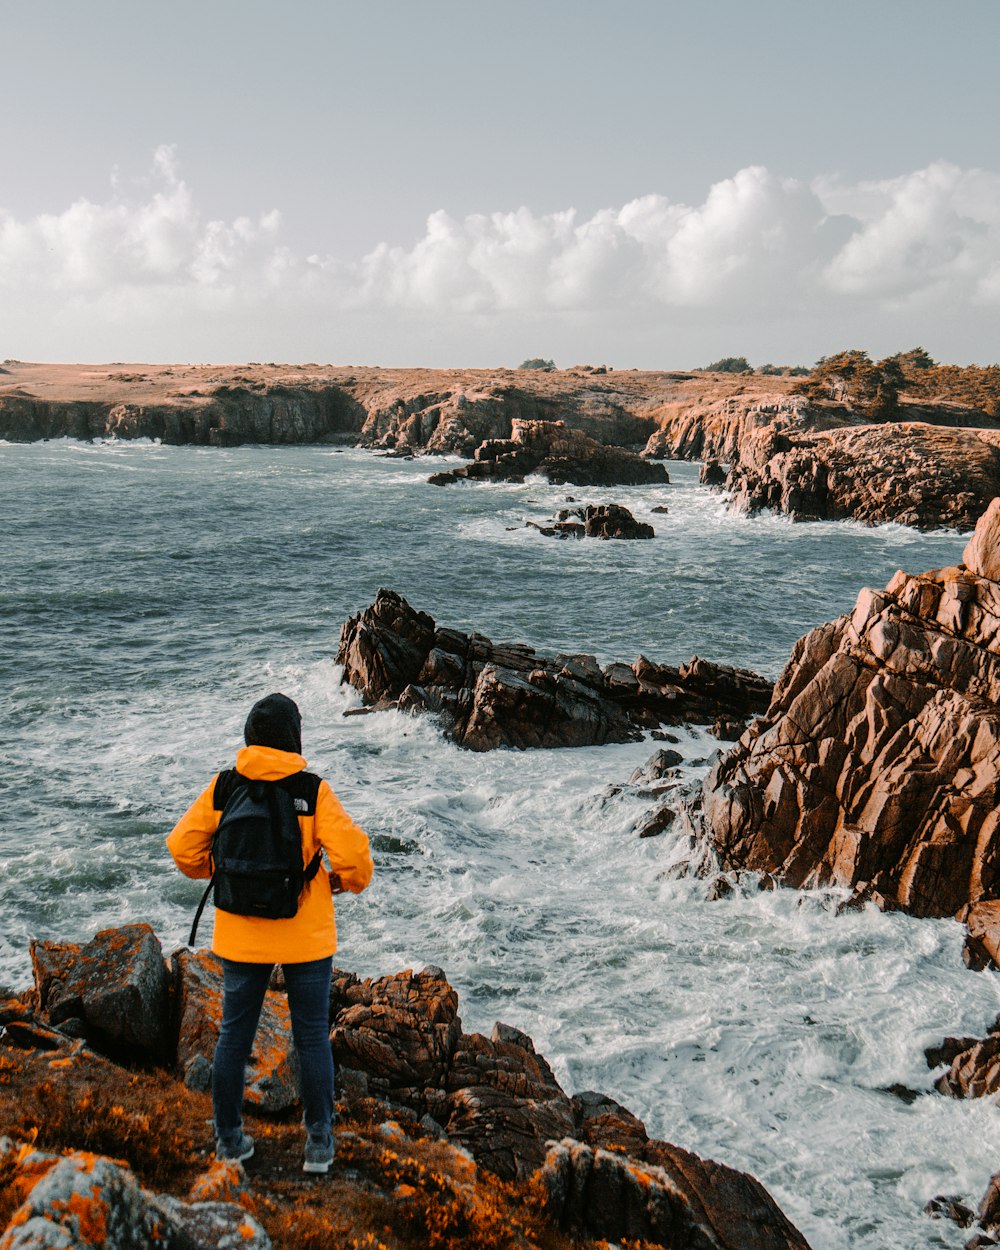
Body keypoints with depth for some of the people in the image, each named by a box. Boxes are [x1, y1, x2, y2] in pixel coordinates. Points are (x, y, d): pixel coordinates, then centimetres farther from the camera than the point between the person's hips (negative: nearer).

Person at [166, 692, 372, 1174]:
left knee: (233, 1037, 17)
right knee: (312, 1039, 12)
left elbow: (183, 846, -3)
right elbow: (351, 852, -18)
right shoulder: (312, 791, -13)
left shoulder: (222, 787, -6)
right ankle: (319, 1143, 20)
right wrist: (347, 881, 4)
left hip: (240, 936, 2)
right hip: (306, 936, -2)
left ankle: (229, 1138, 28)